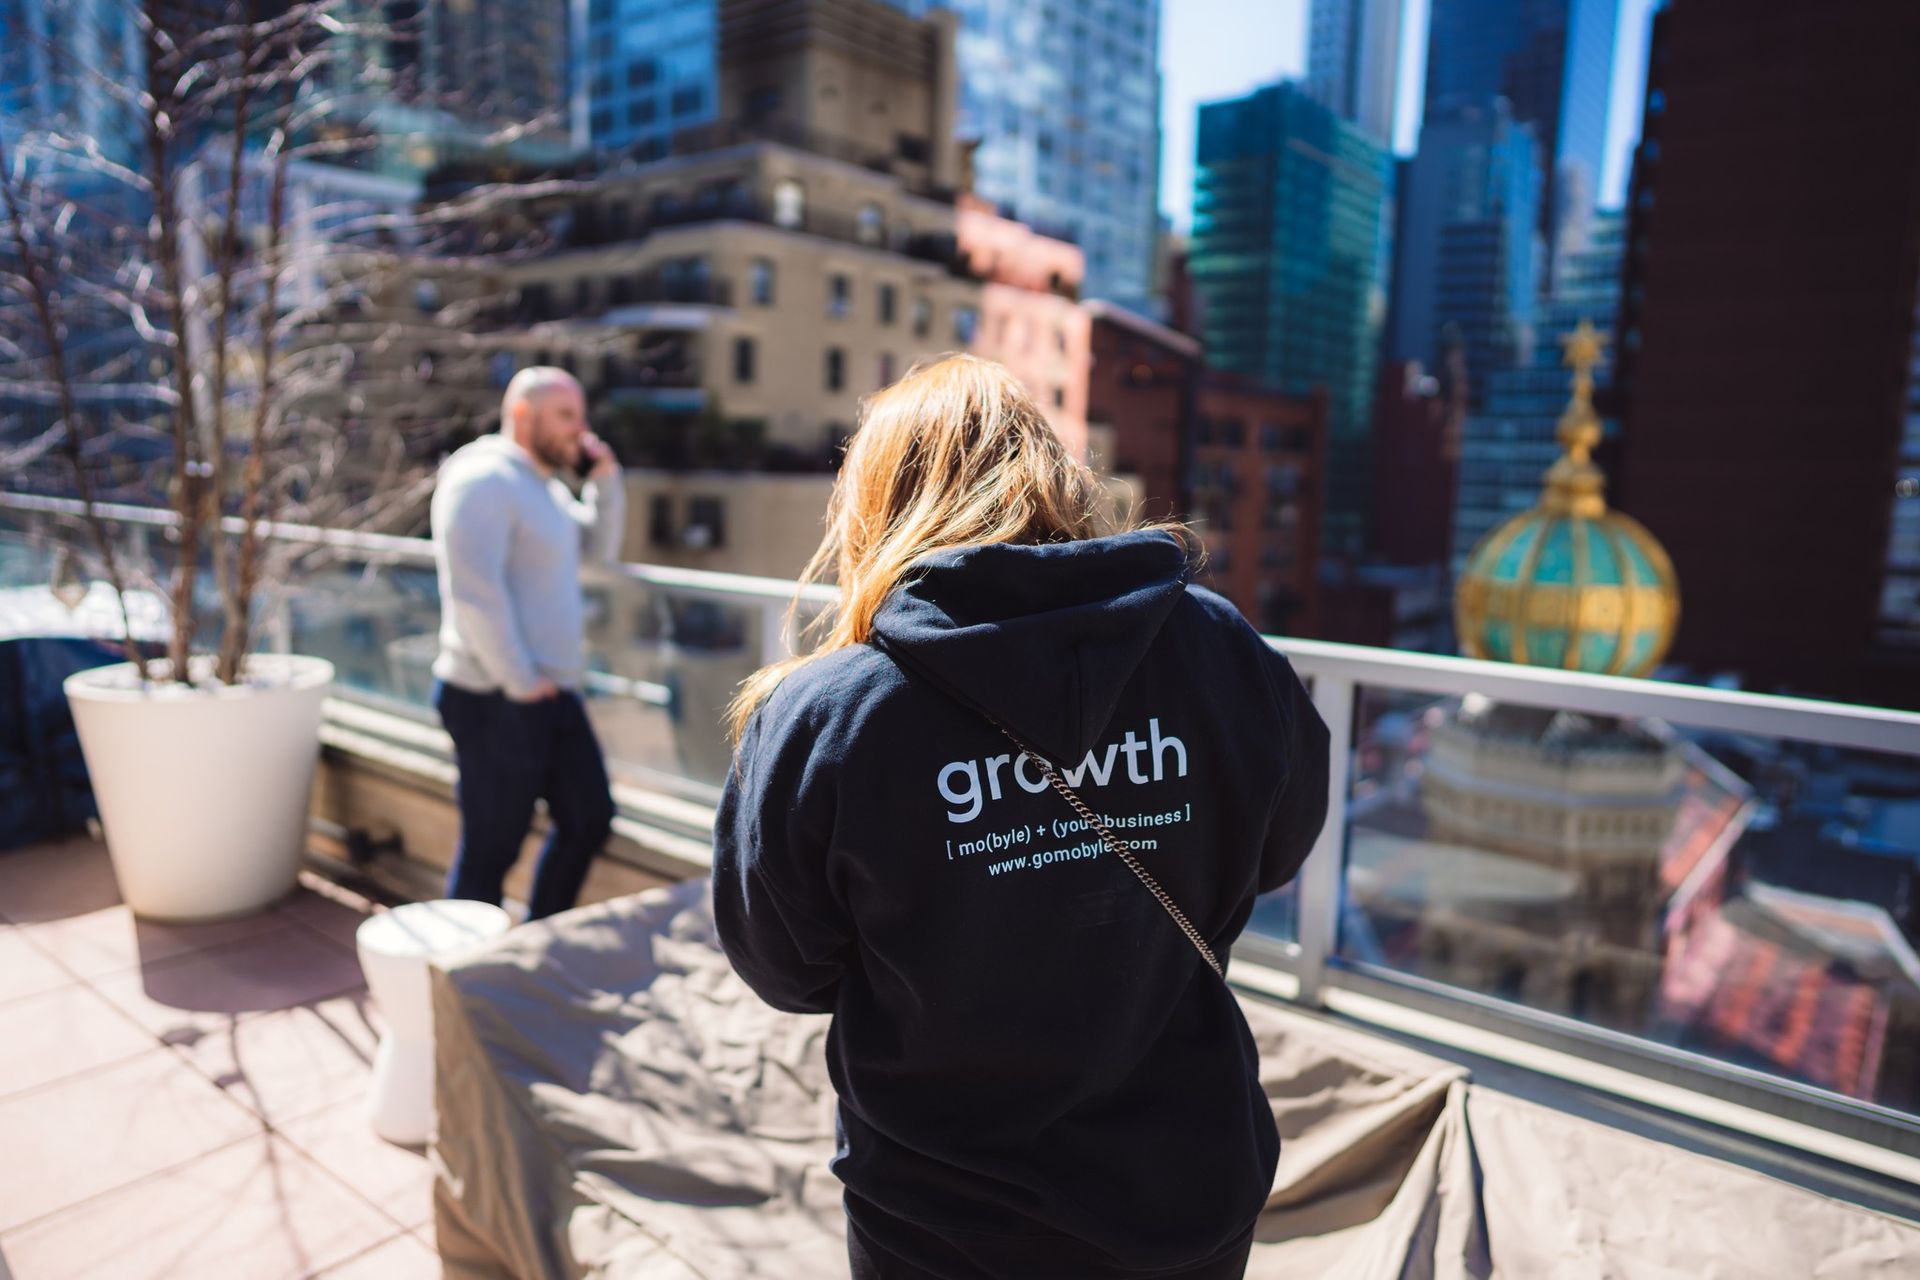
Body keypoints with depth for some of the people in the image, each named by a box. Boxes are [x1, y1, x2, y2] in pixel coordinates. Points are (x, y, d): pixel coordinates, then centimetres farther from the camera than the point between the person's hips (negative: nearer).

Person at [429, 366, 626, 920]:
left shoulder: (542, 486, 17)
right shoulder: (483, 479, -14)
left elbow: (599, 548, 24)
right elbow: (474, 592, -23)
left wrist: (605, 478, 10)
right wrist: (520, 681, -19)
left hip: (554, 693, 10)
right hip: (496, 701, -10)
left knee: (589, 817, 14)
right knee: (490, 848, 2)